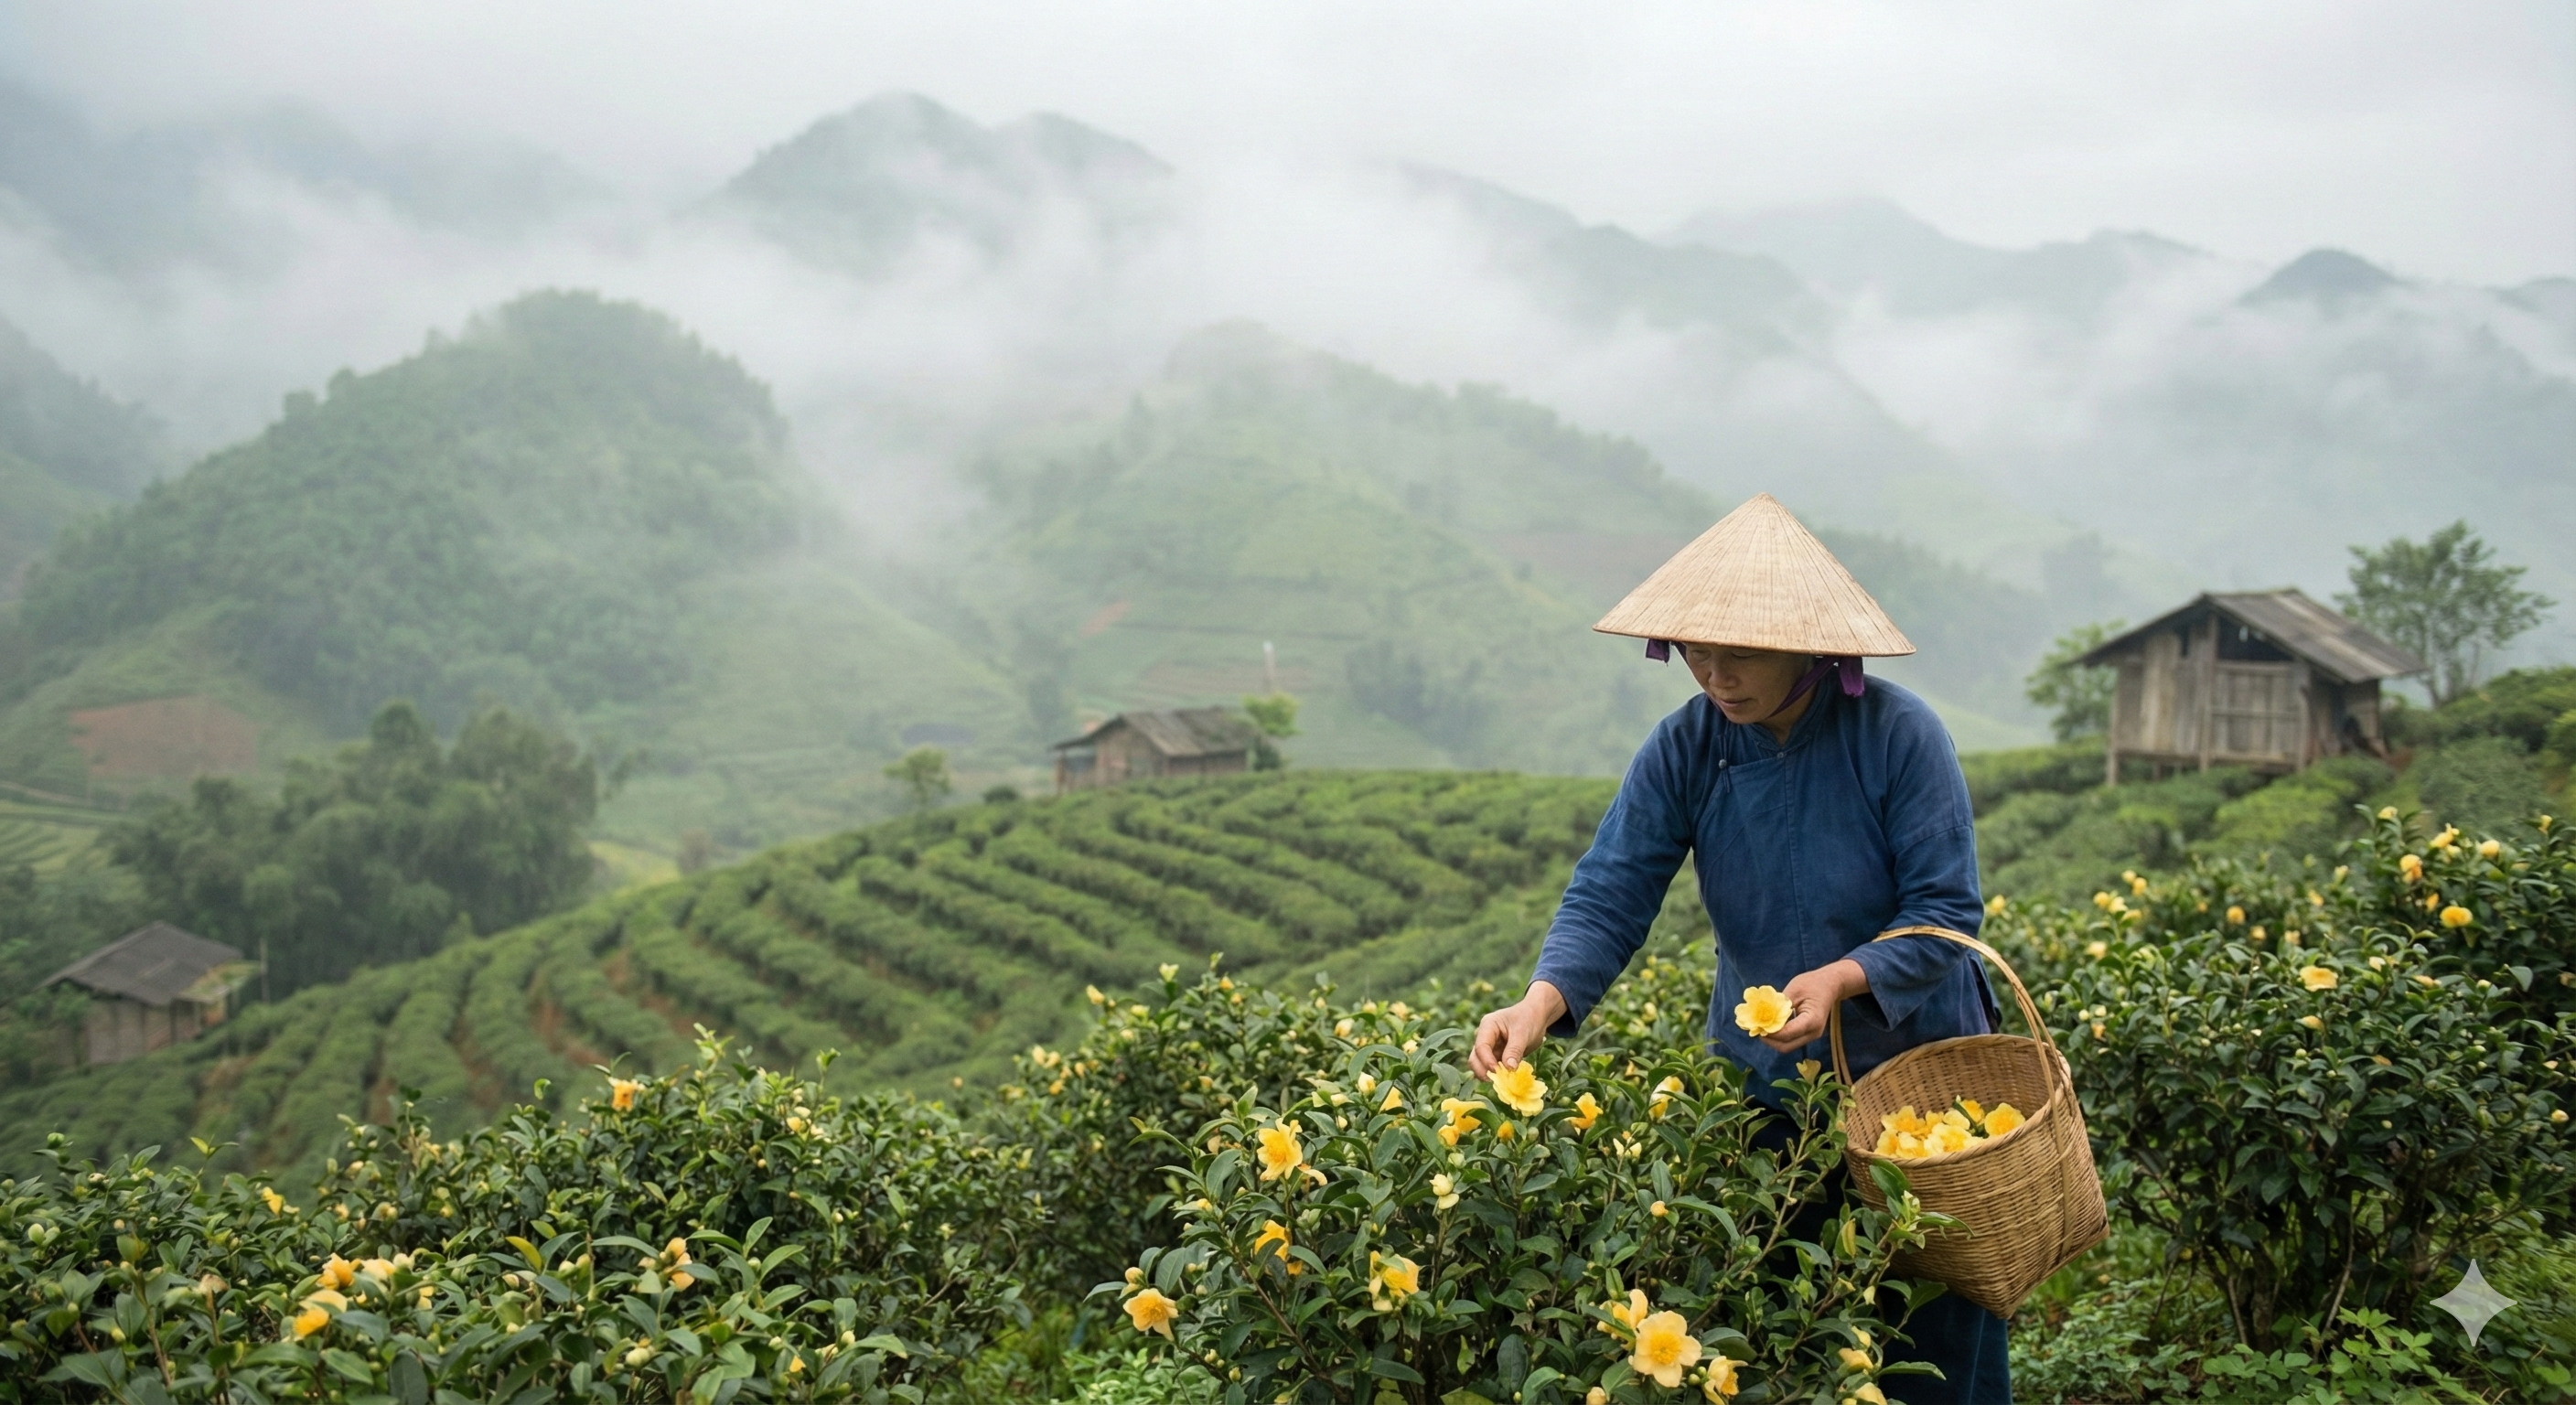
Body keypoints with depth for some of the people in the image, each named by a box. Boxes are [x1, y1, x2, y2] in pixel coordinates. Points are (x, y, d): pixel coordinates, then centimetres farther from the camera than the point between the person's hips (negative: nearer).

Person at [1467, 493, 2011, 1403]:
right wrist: (1542, 1001, -33)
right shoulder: (1682, 751, -11)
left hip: (1915, 1066, -2)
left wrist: (1841, 978, -33)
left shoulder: (1898, 736, -19)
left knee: (1937, 1322, 10)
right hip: (1768, 1079, 3)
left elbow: (1946, 911, -17)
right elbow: (1608, 897, -15)